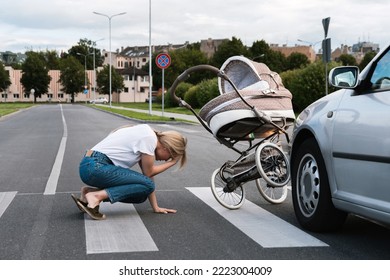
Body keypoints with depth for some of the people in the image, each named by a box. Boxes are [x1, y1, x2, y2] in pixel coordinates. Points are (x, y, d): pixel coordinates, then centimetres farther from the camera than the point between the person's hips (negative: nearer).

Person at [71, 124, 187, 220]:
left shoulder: (146, 134, 17)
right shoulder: (149, 138, -12)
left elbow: (147, 173, 17)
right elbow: (148, 173, -4)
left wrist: (155, 207, 16)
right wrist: (172, 162, 8)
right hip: (95, 167, -10)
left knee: (141, 194, 10)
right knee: (146, 185, -12)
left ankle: (90, 192, 7)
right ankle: (96, 196, -15)